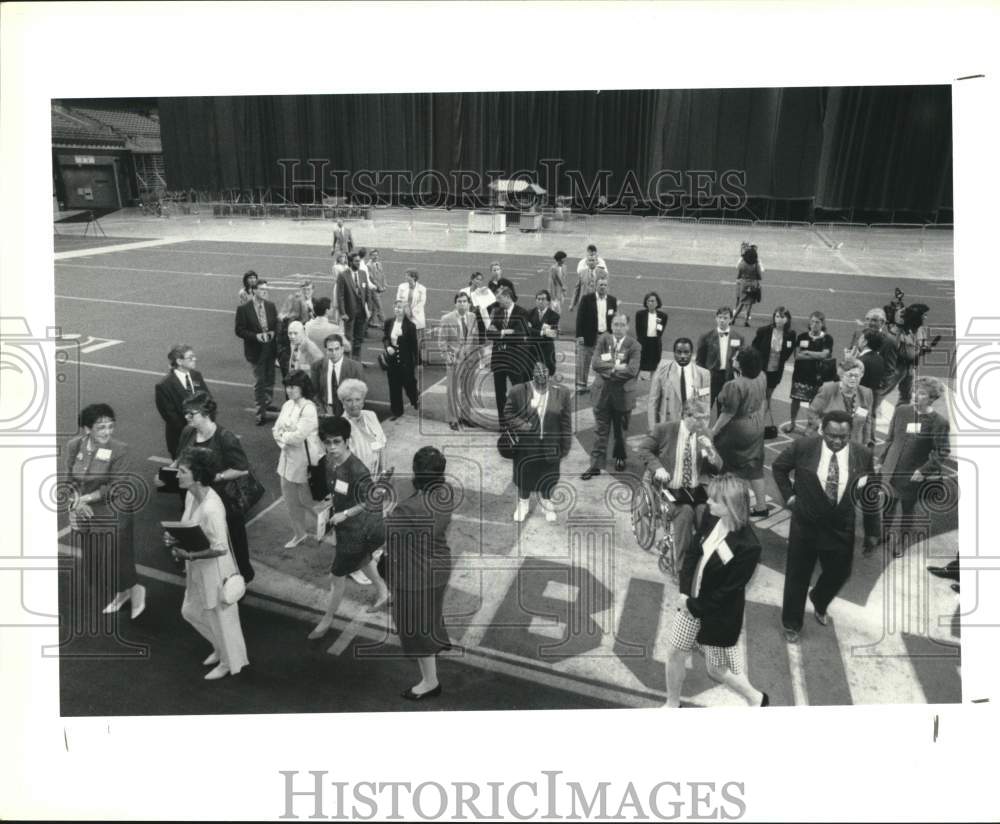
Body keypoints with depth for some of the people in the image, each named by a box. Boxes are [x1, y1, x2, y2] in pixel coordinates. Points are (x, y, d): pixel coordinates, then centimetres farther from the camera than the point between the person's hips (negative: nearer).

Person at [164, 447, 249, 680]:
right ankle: (220, 648, 47)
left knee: (220, 616, 12)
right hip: (197, 568, 9)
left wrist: (189, 556, -28)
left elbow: (220, 548, -28)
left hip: (214, 570, -9)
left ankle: (229, 663, 37)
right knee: (190, 611, 25)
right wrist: (175, 539, -6)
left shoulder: (211, 507, -32)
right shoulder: (190, 496, -4)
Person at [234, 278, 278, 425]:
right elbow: (239, 330, -8)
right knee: (259, 382, -1)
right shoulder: (244, 309, -10)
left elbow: (276, 324, 13)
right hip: (256, 350, -4)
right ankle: (261, 413, 6)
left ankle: (267, 404, 34)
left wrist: (273, 332, -8)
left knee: (270, 379, 16)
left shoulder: (271, 306, 3)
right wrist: (256, 336, -21)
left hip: (270, 348, 5)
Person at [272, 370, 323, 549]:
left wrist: (283, 437, -8)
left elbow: (299, 435, -24)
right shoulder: (287, 405, 5)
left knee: (306, 498, 4)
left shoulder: (309, 408, -19)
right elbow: (276, 429, 7)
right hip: (288, 457, 7)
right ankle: (299, 533, 31)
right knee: (289, 497, 14)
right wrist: (284, 439, -12)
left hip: (304, 459, -7)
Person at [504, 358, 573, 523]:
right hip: (525, 446, -1)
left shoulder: (561, 394, -8)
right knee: (524, 476, 19)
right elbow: (508, 413, -2)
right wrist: (523, 426, -17)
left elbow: (566, 423, -3)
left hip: (550, 447, 1)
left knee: (548, 480, 18)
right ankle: (523, 503, 44)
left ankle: (546, 503, 45)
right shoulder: (518, 391, -11)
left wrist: (565, 448, -1)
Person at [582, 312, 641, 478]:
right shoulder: (603, 340, 1)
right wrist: (617, 366, -20)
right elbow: (596, 363, -12)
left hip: (623, 394, -1)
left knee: (621, 430, 15)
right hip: (602, 392, 1)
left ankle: (620, 458, 37)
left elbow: (632, 370, -20)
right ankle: (596, 464, 7)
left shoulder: (634, 345, -7)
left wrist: (608, 366, -17)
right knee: (600, 430, 3)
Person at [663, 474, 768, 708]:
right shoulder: (710, 519, -11)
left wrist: (695, 607, -14)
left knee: (717, 669, 14)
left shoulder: (748, 546, -30)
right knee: (674, 655, 14)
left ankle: (756, 699, 42)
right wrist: (685, 592, -9)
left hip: (720, 614, -6)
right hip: (691, 602, 6)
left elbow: (728, 591, -22)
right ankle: (672, 705, 38)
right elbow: (693, 553, 1)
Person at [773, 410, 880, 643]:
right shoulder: (802, 448, -16)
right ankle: (791, 624, 31)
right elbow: (778, 467, 3)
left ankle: (819, 604, 51)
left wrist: (872, 531, 3)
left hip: (841, 529, 2)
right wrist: (789, 496, -3)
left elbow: (870, 495, 0)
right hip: (805, 525, -2)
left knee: (839, 573, 17)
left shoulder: (863, 455, -10)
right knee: (797, 576, 10)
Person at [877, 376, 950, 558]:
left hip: (913, 476, -3)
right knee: (885, 510, 11)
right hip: (890, 471, 3)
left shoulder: (939, 422, -12)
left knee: (907, 512, 14)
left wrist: (924, 470, -15)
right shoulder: (901, 411, -1)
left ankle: (900, 546, 32)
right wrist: (880, 461, 9)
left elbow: (943, 452, -9)